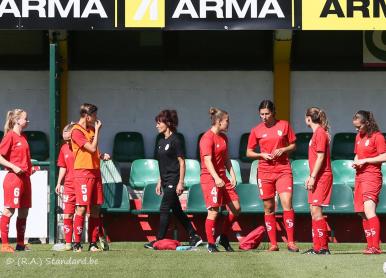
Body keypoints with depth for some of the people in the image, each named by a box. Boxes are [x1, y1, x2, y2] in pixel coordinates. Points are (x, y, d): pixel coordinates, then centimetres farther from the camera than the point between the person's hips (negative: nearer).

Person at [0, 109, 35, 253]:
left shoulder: (23, 137, 16)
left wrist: (30, 167, 11)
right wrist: (13, 167, -20)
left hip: (25, 177, 9)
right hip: (14, 177, -9)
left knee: (24, 212, 10)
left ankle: (20, 244, 16)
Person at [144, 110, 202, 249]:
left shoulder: (175, 140, -12)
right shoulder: (161, 141, 13)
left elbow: (181, 162, -13)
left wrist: (181, 183, -17)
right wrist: (159, 182, 18)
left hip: (173, 180, -9)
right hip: (166, 181, 9)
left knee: (164, 209, -8)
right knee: (177, 210, 10)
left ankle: (159, 240, -5)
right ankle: (194, 237, 15)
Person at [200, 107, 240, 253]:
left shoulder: (223, 137, 14)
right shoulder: (207, 138, -13)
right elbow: (207, 161, -21)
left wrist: (232, 175, 7)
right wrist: (216, 178, -32)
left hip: (222, 178, 8)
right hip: (210, 178, -8)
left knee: (236, 208, 4)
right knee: (214, 211, -10)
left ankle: (224, 238, 19)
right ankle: (211, 244, 0)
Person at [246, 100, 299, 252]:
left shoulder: (284, 125, 3)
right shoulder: (256, 130, 4)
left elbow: (293, 145, 10)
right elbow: (249, 153, 9)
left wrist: (282, 150, -10)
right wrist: (262, 155, -9)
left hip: (283, 170, -1)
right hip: (265, 171, 1)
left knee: (287, 203, -14)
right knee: (268, 208, 3)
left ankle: (290, 242, -10)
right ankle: (273, 244, 9)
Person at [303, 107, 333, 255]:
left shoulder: (320, 133, -12)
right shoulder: (317, 133, 17)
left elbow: (320, 157, -18)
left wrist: (313, 177, -19)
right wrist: (310, 176, 21)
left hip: (321, 177, -10)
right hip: (317, 177, 10)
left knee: (316, 210, -12)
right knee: (314, 211, 11)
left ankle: (323, 247, -12)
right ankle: (317, 247, 15)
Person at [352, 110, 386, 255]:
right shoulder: (359, 137, 16)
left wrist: (365, 160, -15)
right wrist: (356, 163, 4)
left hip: (372, 176, -9)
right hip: (360, 176, 9)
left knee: (369, 211, -19)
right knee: (362, 214, 6)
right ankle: (370, 245, 10)